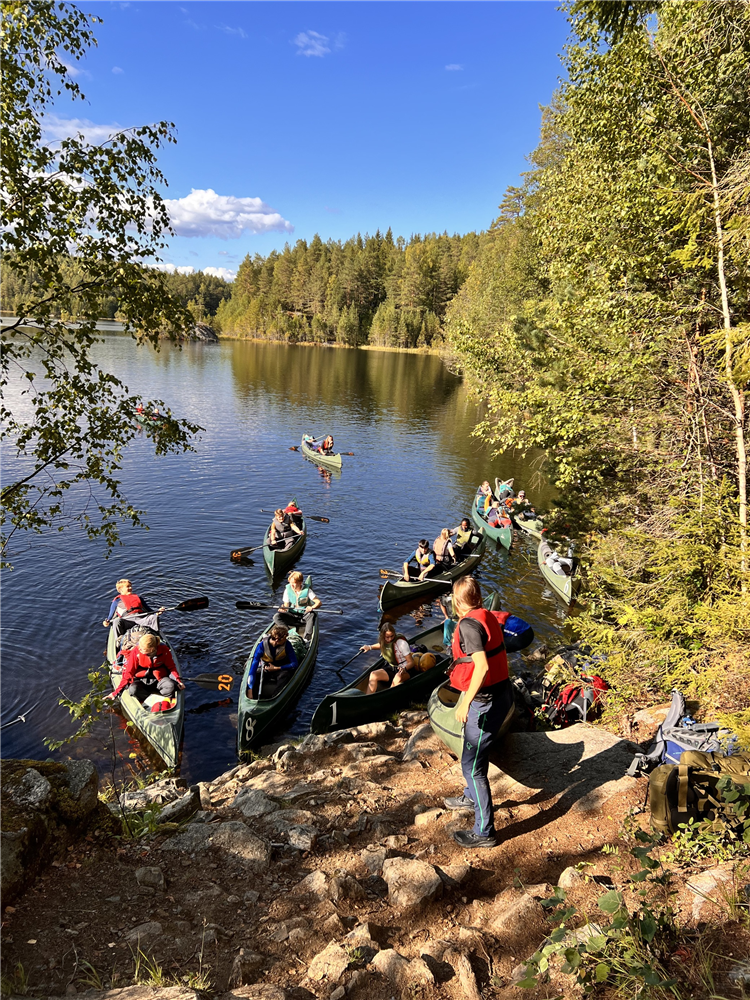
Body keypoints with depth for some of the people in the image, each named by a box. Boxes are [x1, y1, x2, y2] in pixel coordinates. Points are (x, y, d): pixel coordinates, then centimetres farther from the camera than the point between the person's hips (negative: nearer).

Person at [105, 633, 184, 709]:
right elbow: (129, 673, -9)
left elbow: (171, 667, 0)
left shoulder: (164, 650, -15)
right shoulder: (136, 652, -16)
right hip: (141, 681, 1)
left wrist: (178, 680, -16)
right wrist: (116, 692, -11)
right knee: (133, 689, -34)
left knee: (170, 685, -35)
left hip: (159, 679, -1)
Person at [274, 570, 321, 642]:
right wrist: (283, 608, -21)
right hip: (292, 616, 3)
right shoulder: (288, 589, 0)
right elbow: (286, 604, 3)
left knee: (312, 615, -36)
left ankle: (306, 637, -39)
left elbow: (318, 602, -12)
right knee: (276, 617, -22)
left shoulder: (307, 590, -8)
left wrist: (312, 607, -34)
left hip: (304, 616, -3)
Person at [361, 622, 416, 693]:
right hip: (392, 668, 6)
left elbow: (411, 662, -19)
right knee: (373, 675, -18)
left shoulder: (401, 643, -21)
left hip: (406, 669, -6)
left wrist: (404, 669, -38)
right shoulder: (383, 641, -3)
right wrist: (370, 647, 14)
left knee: (398, 678, -40)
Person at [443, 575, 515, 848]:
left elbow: (482, 666, -30)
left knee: (472, 766, 3)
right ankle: (471, 798, 50)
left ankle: (484, 832, 14)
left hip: (486, 701, -9)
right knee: (475, 754, 29)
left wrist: (466, 702, -26)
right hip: (502, 693, 10)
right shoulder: (489, 617, 4)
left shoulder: (469, 623, -22)